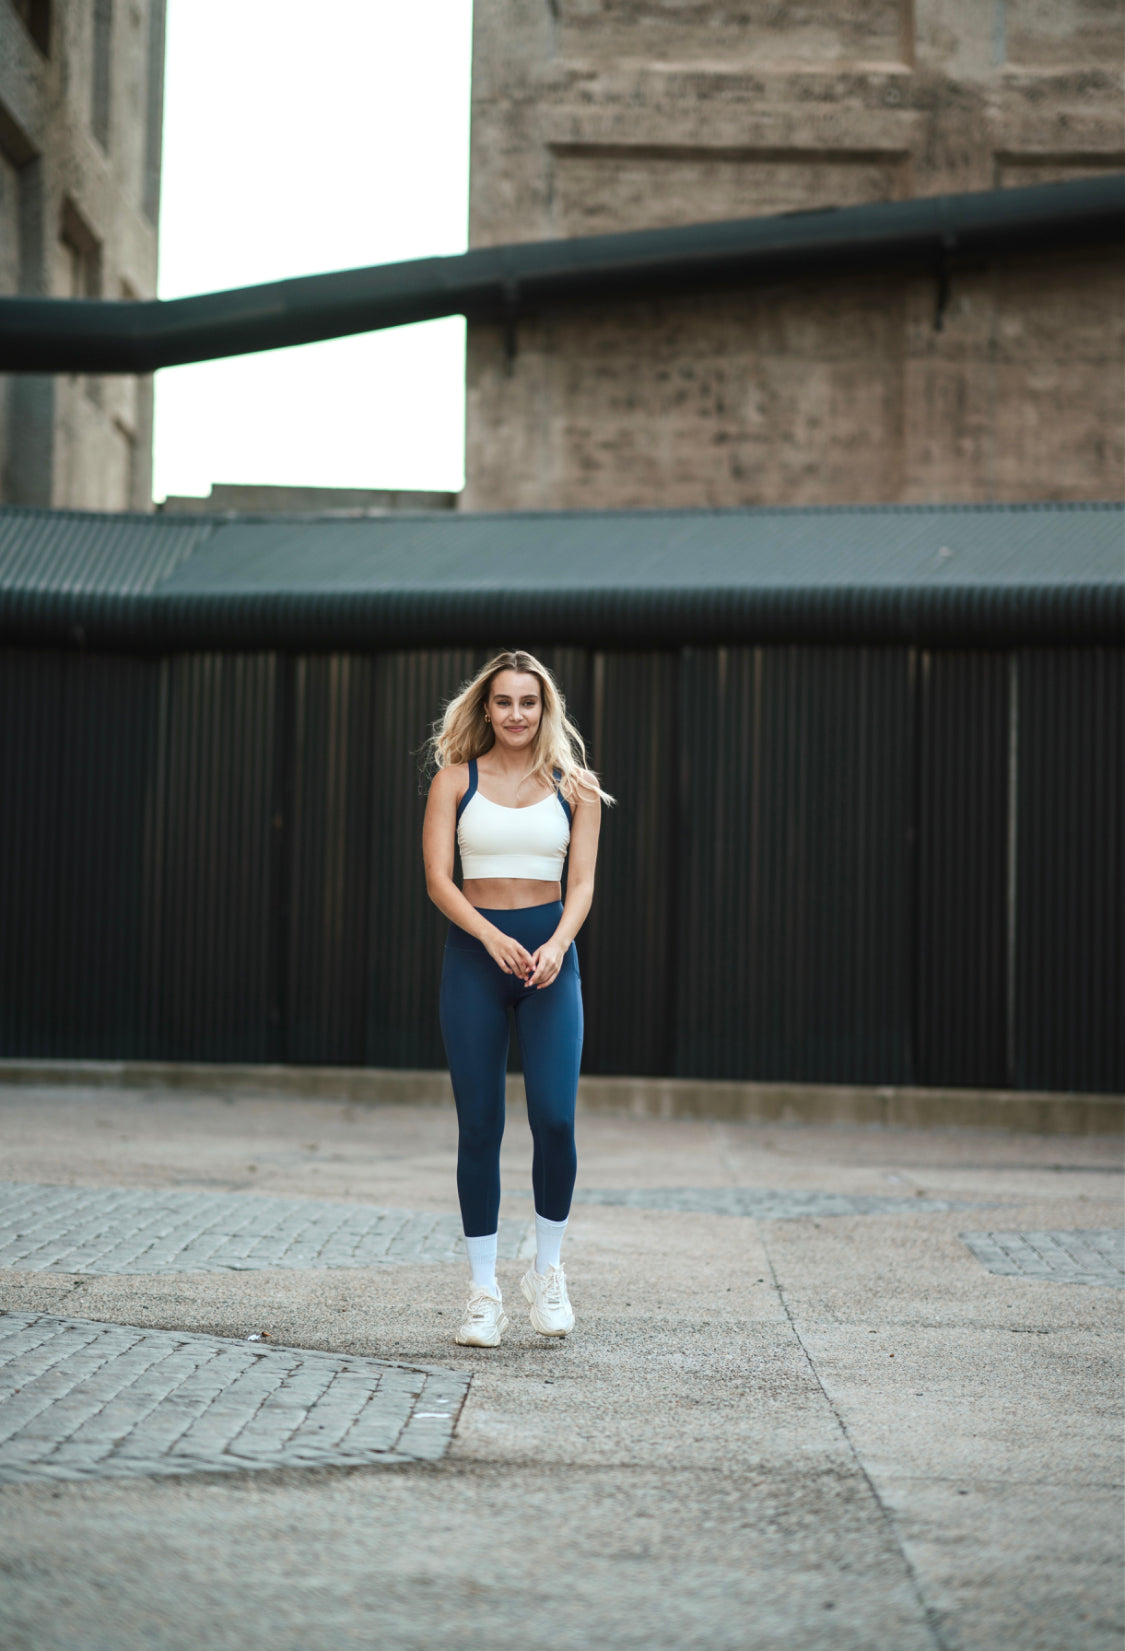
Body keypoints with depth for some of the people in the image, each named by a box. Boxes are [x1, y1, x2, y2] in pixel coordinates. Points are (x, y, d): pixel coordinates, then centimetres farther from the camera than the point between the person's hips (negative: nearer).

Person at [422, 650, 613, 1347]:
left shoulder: (574, 787, 7)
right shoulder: (456, 779, 4)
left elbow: (581, 884, 2)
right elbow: (438, 877, -3)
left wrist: (556, 944, -17)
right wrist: (492, 937, -18)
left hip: (549, 954, 0)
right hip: (474, 951, 0)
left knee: (555, 1119, -12)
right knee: (480, 1127, -1)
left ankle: (548, 1271, 9)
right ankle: (484, 1293, 7)